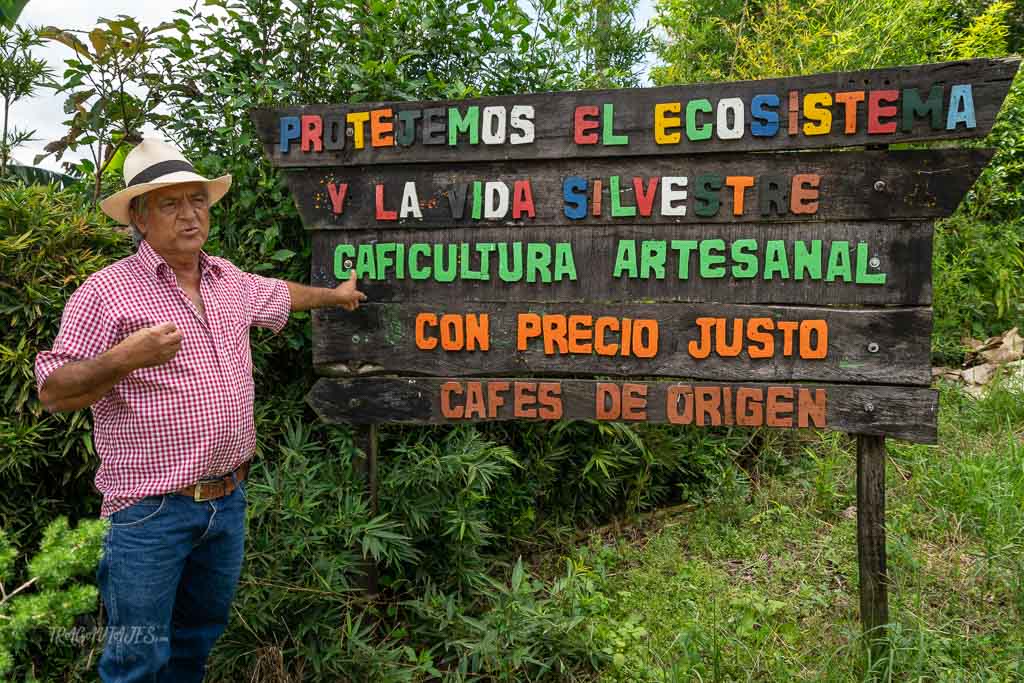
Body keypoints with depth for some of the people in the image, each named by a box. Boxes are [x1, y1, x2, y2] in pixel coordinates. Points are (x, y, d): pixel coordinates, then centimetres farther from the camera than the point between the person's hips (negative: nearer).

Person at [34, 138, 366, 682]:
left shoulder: (229, 280, 9)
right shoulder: (107, 291, -12)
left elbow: (280, 294, 31)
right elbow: (53, 392, -12)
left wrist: (335, 295, 44)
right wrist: (122, 359, -29)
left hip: (228, 500, 6)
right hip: (151, 514, -6)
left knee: (200, 638, 22)